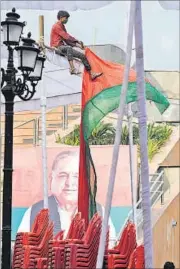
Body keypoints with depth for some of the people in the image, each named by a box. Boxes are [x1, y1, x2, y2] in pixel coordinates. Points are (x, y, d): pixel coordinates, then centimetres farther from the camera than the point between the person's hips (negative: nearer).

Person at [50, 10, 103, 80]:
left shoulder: (62, 26, 19)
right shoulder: (56, 26, -10)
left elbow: (67, 39, 13)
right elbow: (66, 37, -15)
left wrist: (77, 44, 1)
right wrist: (77, 41, -11)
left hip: (63, 47, 9)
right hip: (57, 47, -9)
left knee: (82, 56, -1)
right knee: (68, 48, -43)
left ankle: (92, 74, -3)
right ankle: (72, 69, -52)